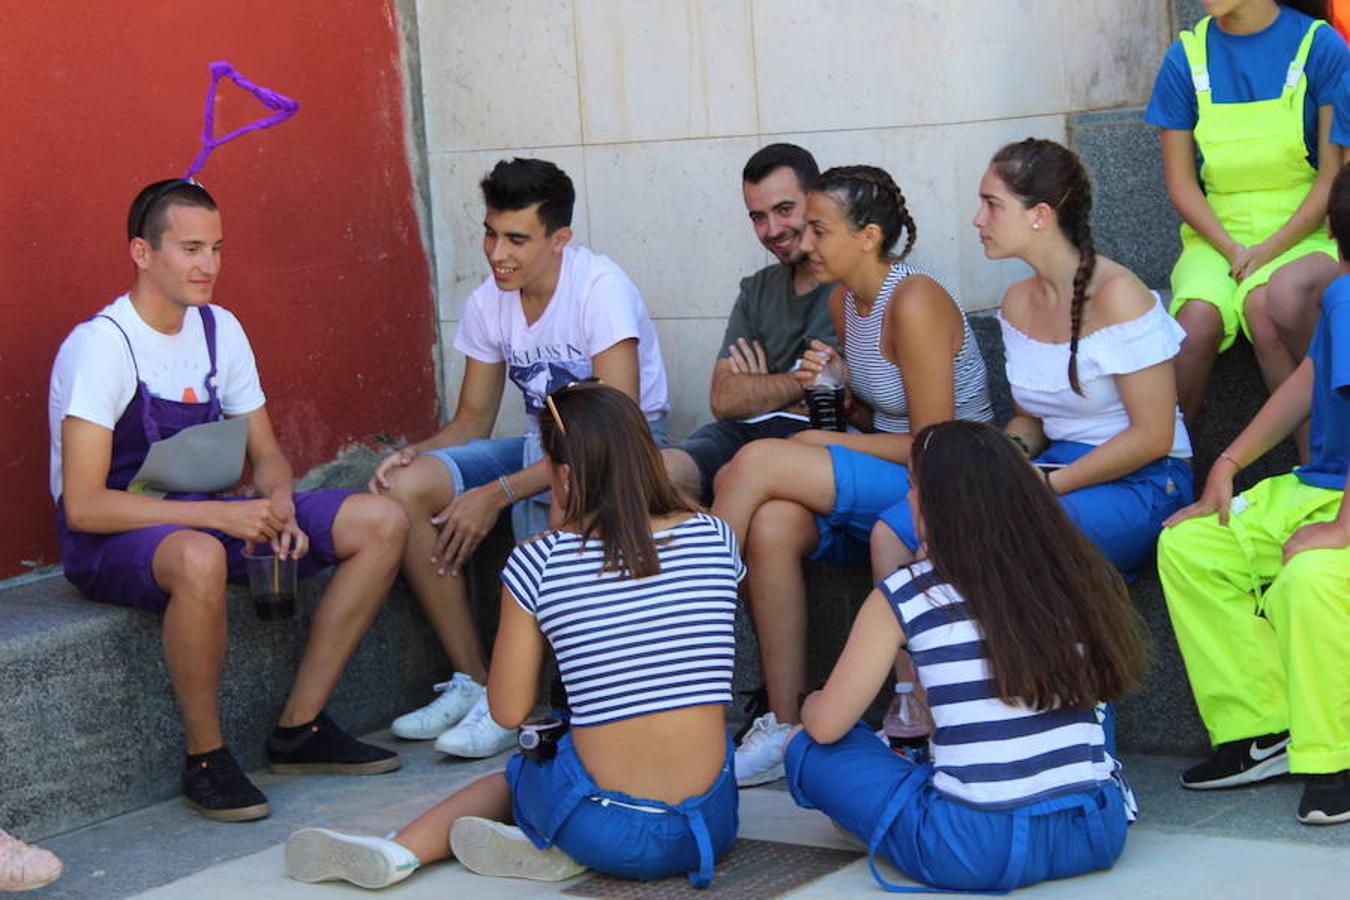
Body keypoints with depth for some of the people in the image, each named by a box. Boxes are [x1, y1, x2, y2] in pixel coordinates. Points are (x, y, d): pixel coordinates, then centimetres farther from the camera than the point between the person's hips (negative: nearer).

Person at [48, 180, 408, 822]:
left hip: (202, 518, 8)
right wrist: (221, 516, -29)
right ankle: (205, 760, -22)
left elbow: (265, 454, 13)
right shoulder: (101, 346, -19)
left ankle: (299, 729, -2)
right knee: (199, 557, -43)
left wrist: (279, 504, -12)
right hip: (110, 542, -8)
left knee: (382, 523, -4)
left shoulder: (219, 330, 5)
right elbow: (83, 505, -25)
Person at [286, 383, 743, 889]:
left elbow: (509, 711, 2)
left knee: (515, 775, 31)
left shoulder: (540, 561, -5)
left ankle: (403, 849, 5)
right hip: (710, 828, 1)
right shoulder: (715, 538, 3)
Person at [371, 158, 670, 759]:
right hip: (543, 442, 7)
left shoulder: (601, 288, -22)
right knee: (407, 487, -15)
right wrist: (415, 454, -15)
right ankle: (472, 682, -11)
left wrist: (499, 493, -32)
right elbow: (472, 422, 9)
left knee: (539, 505, -39)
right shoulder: (488, 303, -1)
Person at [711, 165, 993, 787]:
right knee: (772, 525, -25)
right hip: (881, 488, 8)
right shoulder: (844, 300, 10)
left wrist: (816, 447, -10)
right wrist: (837, 383, -2)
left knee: (755, 464, -23)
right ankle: (783, 728, -21)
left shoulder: (915, 303, -17)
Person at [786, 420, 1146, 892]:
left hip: (976, 853, -5)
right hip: (1099, 836, 5)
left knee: (807, 748, 13)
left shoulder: (904, 597, -5)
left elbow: (826, 727, 3)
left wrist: (813, 704, 27)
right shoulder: (1079, 575, 4)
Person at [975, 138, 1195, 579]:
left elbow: (1153, 436, -15)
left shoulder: (1115, 294, -14)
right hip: (1059, 470, 7)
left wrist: (1048, 483, -16)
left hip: (1142, 483, -7)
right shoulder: (1018, 302, 10)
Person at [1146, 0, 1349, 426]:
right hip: (1217, 234, 2)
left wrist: (1269, 251, -14)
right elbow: (1181, 181, 4)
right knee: (1198, 316, -30)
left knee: (1263, 304, -34)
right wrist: (1233, 251, -11)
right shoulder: (1186, 57, 3)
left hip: (1301, 230, -2)